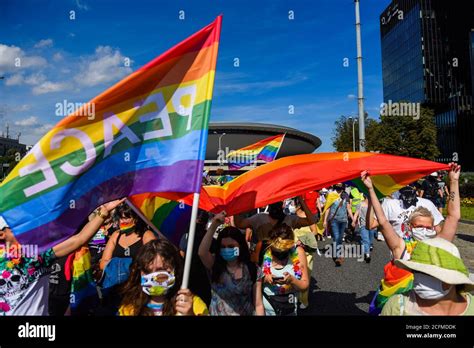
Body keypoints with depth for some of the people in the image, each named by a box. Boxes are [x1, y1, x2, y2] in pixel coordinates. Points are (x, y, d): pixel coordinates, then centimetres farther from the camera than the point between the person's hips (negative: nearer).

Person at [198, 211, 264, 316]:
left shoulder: (253, 270, -8)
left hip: (246, 313, 0)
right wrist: (213, 226, -32)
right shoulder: (215, 265, -7)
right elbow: (202, 252, -28)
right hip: (216, 313, 1)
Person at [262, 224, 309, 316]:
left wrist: (292, 280, -27)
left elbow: (305, 286, -7)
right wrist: (265, 279, -26)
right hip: (264, 307, 0)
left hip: (288, 309, 0)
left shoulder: (298, 252, -13)